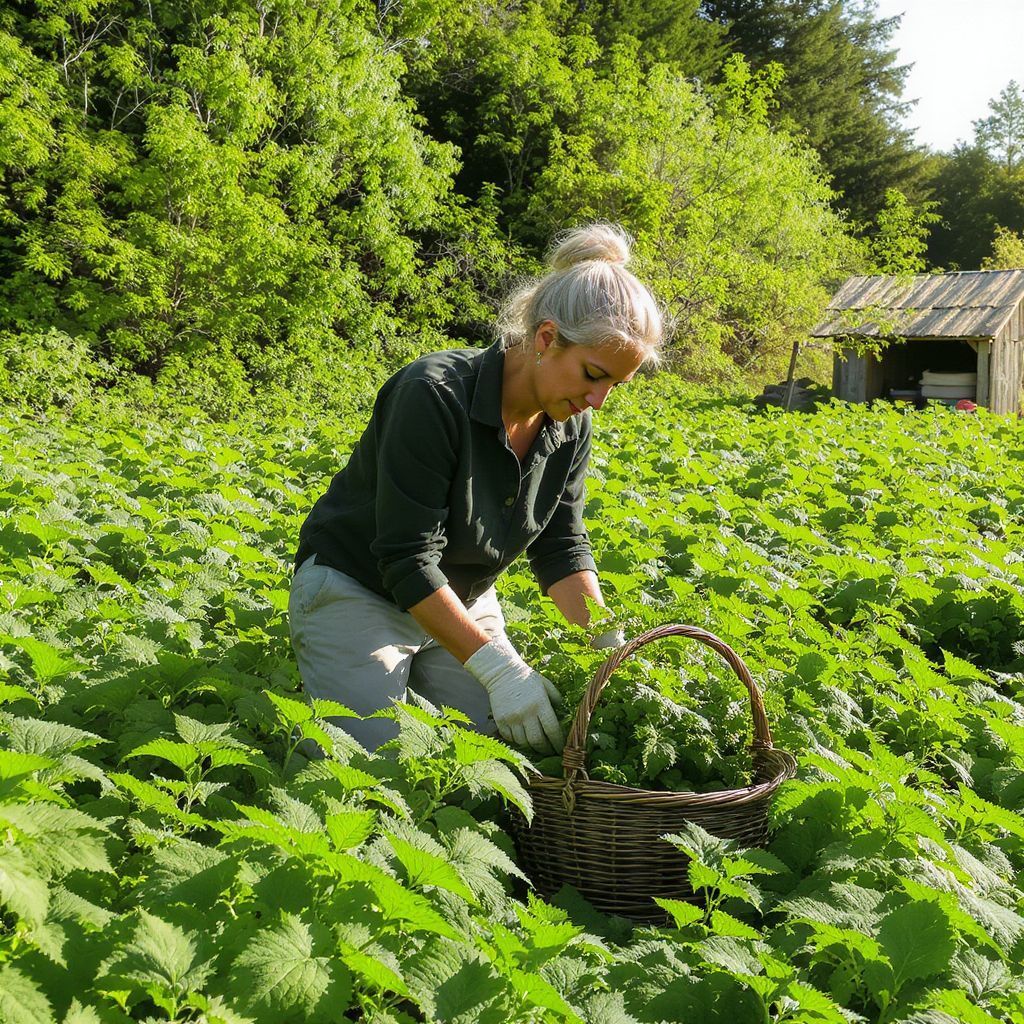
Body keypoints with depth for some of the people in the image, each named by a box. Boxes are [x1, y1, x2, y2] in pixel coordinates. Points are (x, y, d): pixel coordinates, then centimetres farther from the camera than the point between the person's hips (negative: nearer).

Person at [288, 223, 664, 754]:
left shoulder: (569, 425, -9)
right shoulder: (435, 395, -30)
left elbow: (561, 547, -2)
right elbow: (408, 560, -31)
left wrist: (611, 644, -18)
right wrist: (497, 666, -36)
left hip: (464, 601, 6)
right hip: (357, 591, -6)